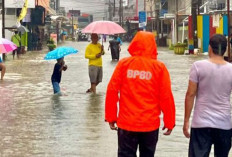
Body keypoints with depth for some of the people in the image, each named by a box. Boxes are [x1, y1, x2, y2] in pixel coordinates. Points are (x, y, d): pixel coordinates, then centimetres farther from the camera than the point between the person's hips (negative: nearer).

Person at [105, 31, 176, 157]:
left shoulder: (123, 64, -3)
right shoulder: (159, 67, -5)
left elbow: (112, 91, -3)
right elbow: (166, 97, -6)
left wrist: (110, 117, 7)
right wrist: (169, 122, 4)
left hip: (127, 123, 0)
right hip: (150, 124, 0)